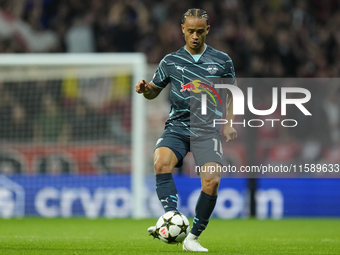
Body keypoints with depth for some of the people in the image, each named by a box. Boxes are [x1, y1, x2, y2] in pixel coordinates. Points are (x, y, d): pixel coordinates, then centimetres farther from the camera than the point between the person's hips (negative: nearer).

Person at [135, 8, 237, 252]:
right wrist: (145, 88, -5)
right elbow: (155, 90, 19)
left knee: (212, 180, -20)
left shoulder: (222, 60, 8)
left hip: (207, 129, -1)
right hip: (177, 127, 1)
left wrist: (228, 123, 7)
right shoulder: (171, 61, 9)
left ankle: (193, 238, -6)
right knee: (161, 162, -31)